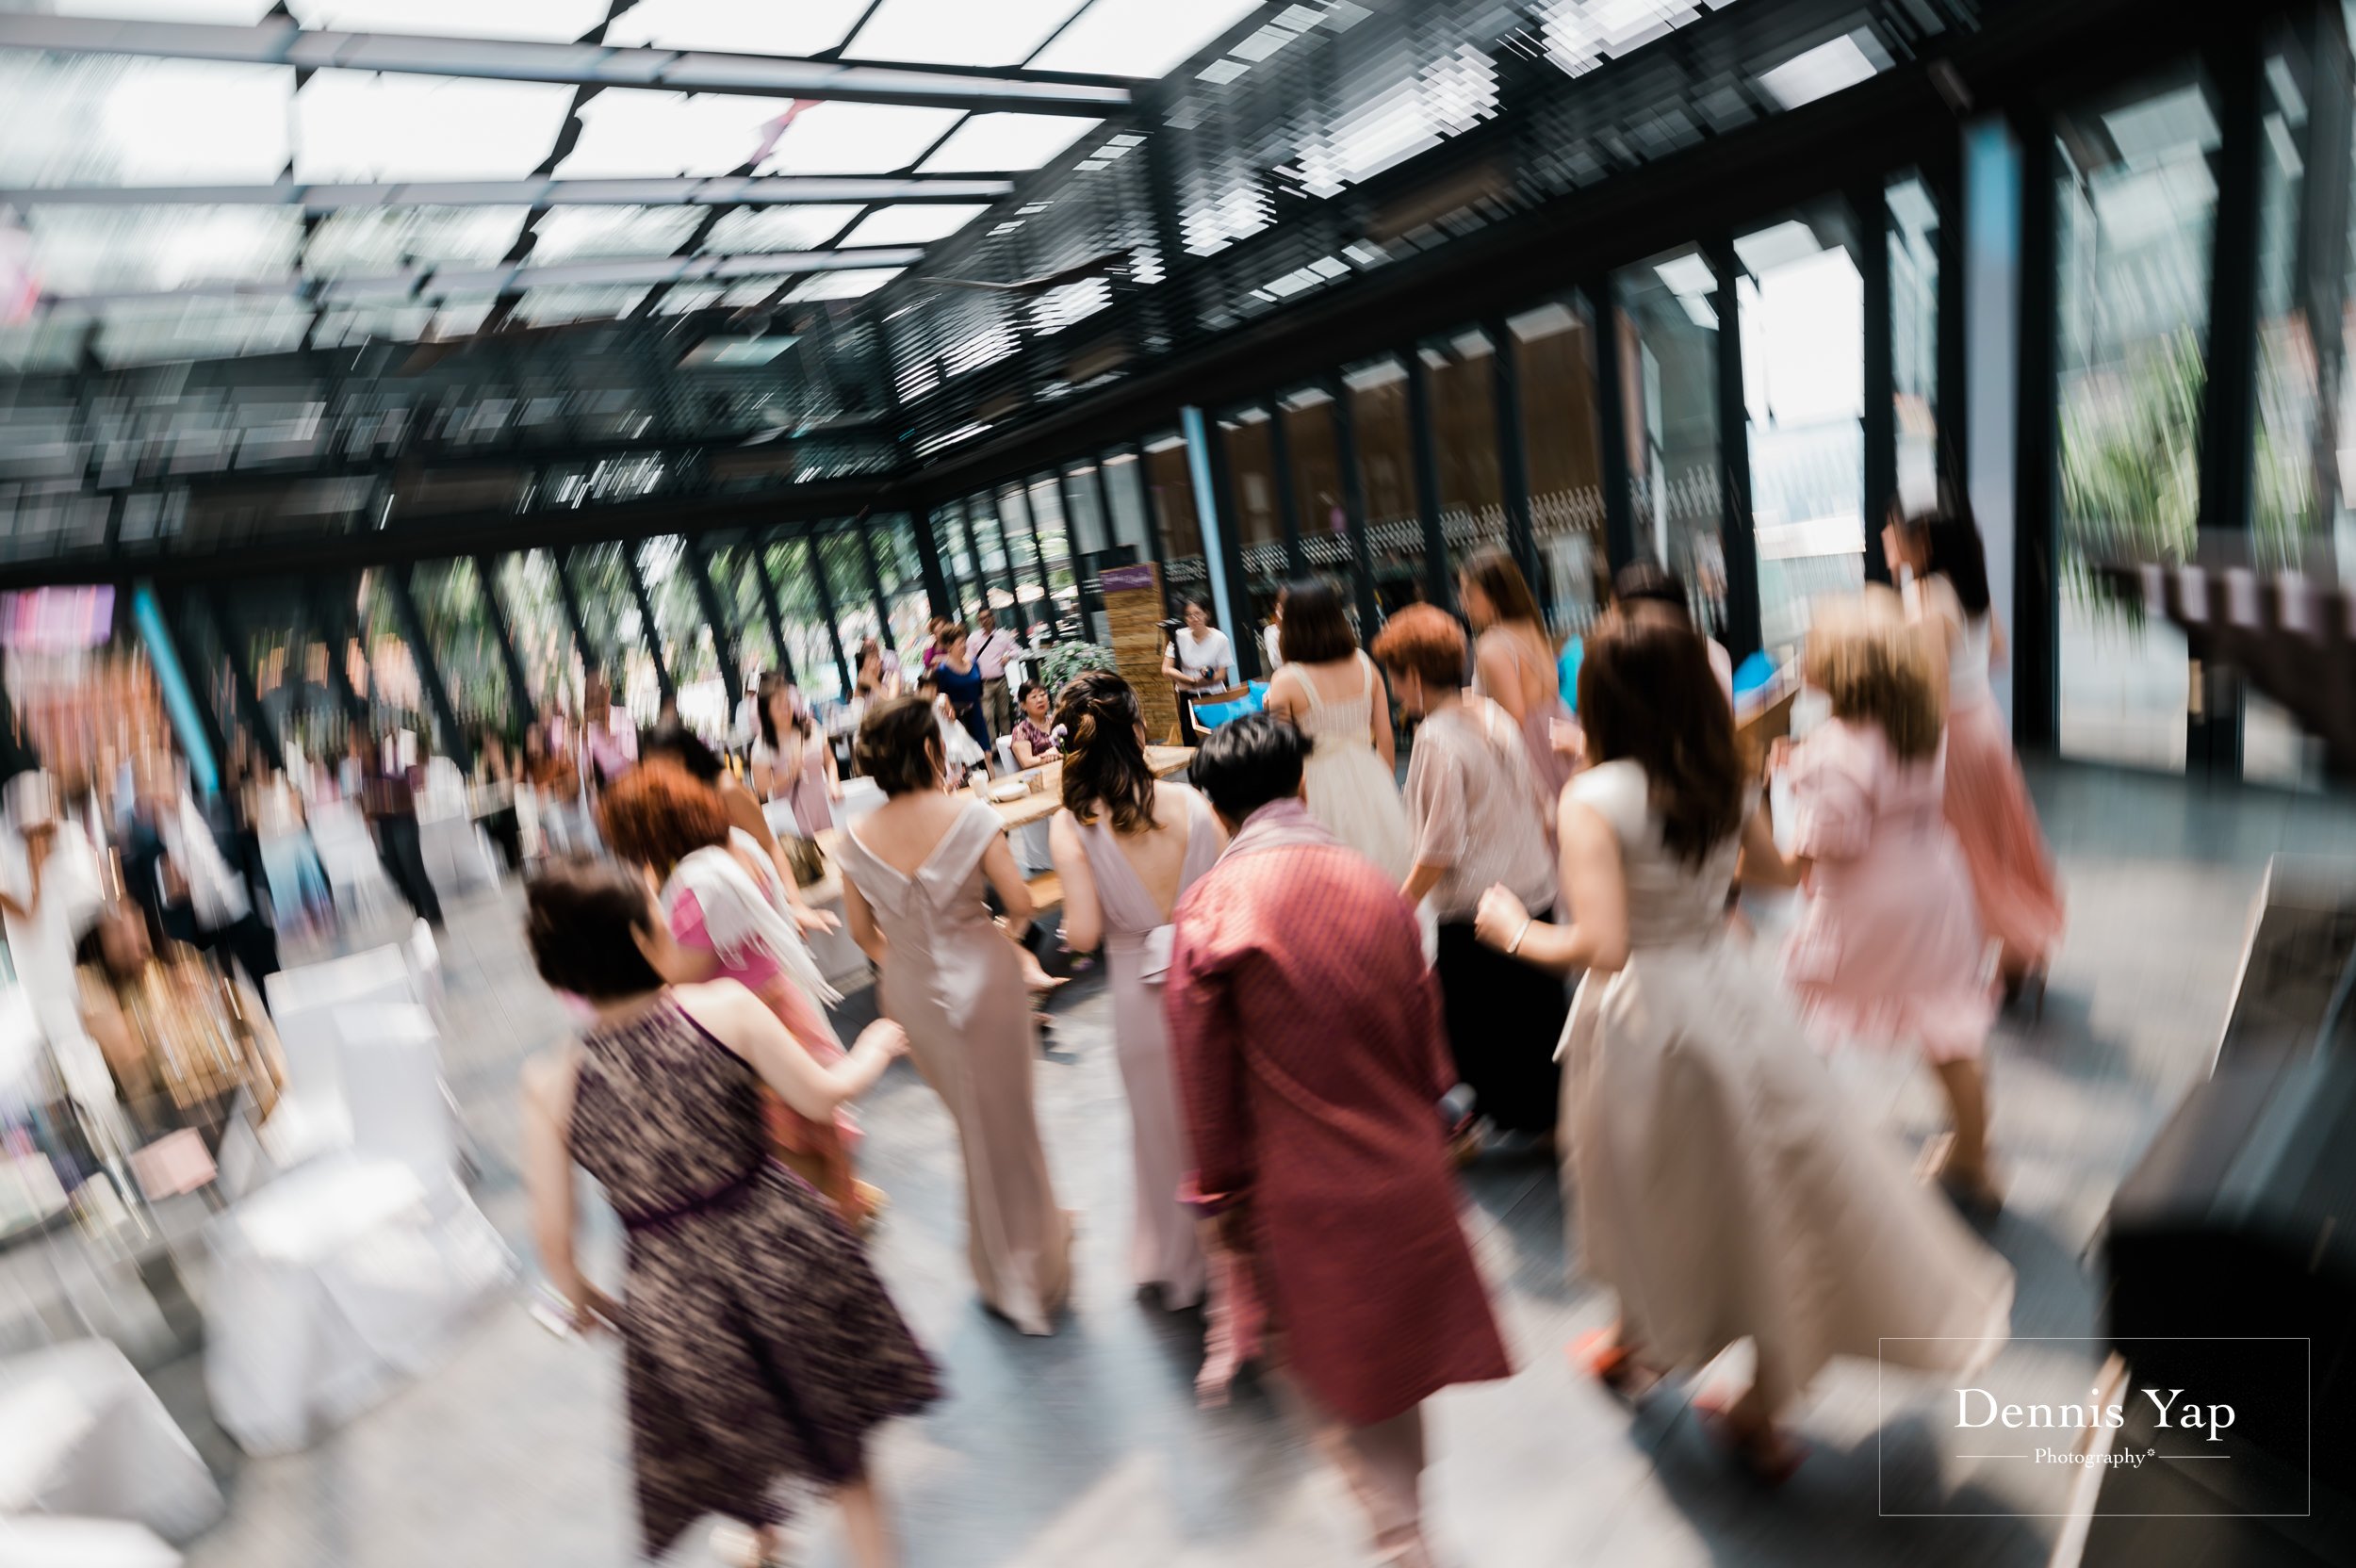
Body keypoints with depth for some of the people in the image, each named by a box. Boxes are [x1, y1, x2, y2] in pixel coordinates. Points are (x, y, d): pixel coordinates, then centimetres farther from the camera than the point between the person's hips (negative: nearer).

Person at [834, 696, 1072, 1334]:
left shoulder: (857, 837, -7)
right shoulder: (968, 813, -17)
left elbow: (862, 931, 1)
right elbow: (1020, 903, -16)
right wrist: (1008, 935, 6)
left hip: (910, 993, 4)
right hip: (982, 977, -4)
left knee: (974, 1121, 23)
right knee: (1007, 1121, 14)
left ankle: (1003, 1274, 41)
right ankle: (1036, 1273, 31)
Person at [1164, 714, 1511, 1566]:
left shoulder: (1211, 907, -17)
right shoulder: (1378, 885, -5)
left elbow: (1206, 1077, -11)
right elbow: (1424, 1027, 5)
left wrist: (1224, 1192, 3)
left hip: (1303, 1188, -5)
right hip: (1405, 1169, 5)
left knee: (1335, 1376, 18)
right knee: (1397, 1350, 26)